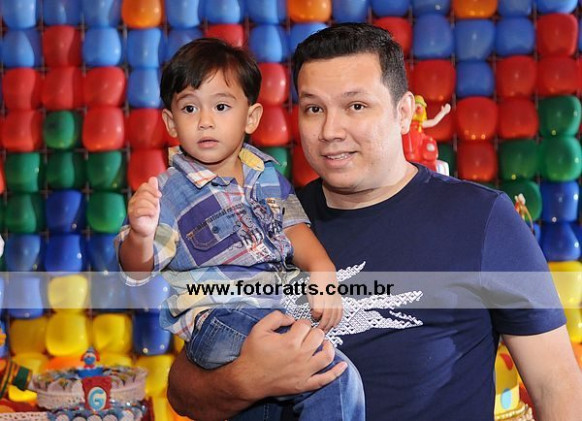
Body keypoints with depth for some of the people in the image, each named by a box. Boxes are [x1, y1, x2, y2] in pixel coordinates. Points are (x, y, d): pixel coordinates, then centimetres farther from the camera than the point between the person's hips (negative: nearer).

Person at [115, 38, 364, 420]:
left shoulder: (267, 174, 15)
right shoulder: (170, 192, -1)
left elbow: (294, 227, 13)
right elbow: (139, 268, -6)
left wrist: (323, 272, -7)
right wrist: (140, 233, -29)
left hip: (285, 302, 7)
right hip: (219, 316, -7)